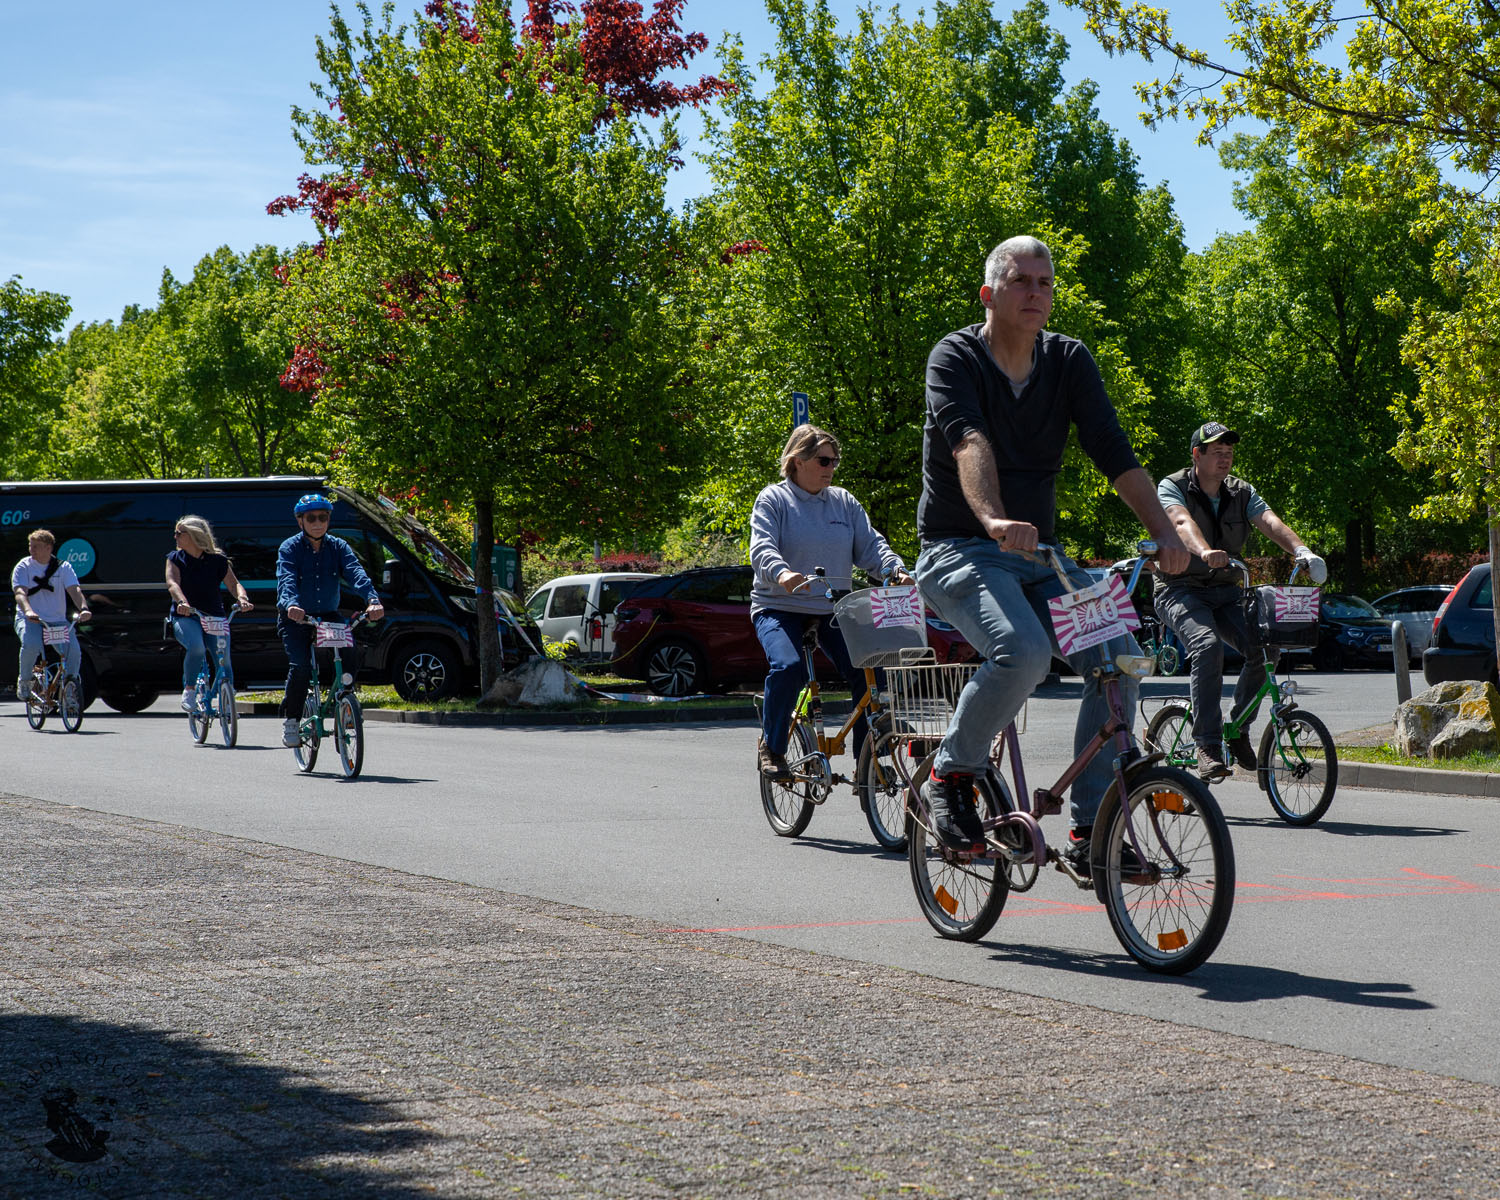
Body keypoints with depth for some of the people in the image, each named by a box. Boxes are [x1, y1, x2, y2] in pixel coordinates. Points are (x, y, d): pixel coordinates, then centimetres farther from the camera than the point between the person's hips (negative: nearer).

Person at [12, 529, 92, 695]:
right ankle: (24, 680, -5)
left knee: (74, 650, -22)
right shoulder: (23, 567, 0)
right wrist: (28, 611, -37)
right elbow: (20, 592, -15)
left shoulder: (63, 567, 5)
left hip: (57, 621, 2)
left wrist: (83, 608, -30)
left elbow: (74, 589, -9)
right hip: (30, 620, -2)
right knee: (31, 644, -33)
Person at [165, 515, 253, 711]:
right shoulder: (175, 559, 5)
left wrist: (242, 598, -28)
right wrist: (182, 602, -34)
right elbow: (172, 583, -12)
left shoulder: (217, 560, 5)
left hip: (214, 616, 2)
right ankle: (189, 691, -13)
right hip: (185, 617, -2)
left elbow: (234, 583, -4)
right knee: (197, 647, -33)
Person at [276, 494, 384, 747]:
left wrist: (372, 600, -35)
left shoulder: (338, 547, 2)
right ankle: (290, 719, -4)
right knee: (300, 666, -24)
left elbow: (356, 573, -15)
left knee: (350, 659, -20)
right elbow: (286, 579, -25)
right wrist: (291, 604, -47)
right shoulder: (290, 548, -6)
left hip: (328, 616, 3)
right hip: (295, 619, -3)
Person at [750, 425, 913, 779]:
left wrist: (896, 569, -16)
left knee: (867, 670, -17)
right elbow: (762, 547, -15)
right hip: (780, 608, -4)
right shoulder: (773, 499, 0)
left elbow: (870, 544, 5)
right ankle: (771, 748, -7)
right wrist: (781, 573, -37)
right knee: (788, 667, -31)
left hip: (832, 611, 4)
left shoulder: (844, 502, 13)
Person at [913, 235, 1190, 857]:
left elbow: (1114, 450, -6)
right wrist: (994, 520, -48)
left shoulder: (1069, 360, 5)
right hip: (960, 554, -5)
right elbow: (969, 441, -29)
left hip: (1038, 555, 5)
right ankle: (950, 775, -8)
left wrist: (1164, 531, -22)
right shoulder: (955, 357, -10)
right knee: (1023, 651, -33)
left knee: (1118, 653, -16)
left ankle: (1092, 830, -7)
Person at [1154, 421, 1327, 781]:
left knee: (1265, 646, -20)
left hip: (1226, 592, 5)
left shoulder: (1241, 493, 7)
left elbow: (1271, 522, -11)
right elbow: (1182, 522, -29)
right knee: (1208, 646, -33)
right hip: (1181, 590, -5)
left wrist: (1301, 550, -32)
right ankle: (1208, 746, -30)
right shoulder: (1173, 488, -7)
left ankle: (1239, 730, 0)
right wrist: (1205, 552, -51)